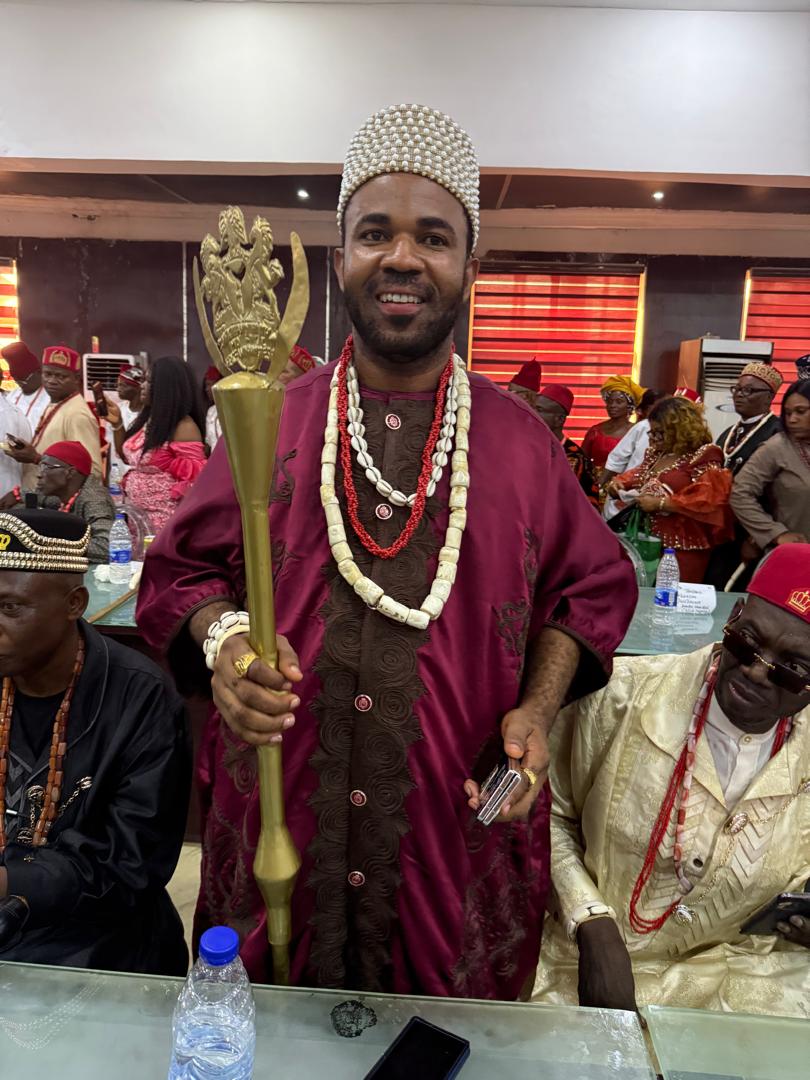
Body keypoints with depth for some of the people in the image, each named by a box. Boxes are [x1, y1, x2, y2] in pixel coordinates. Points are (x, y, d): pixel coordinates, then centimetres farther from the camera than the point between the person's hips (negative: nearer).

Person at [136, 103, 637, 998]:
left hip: (457, 825, 0)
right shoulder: (272, 422, -1)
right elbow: (183, 567, 6)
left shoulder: (519, 440, -1)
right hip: (276, 818, 1)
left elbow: (592, 586, 7)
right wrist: (221, 639, -15)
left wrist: (537, 708, -7)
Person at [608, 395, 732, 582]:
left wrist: (660, 503, -19)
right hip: (649, 541, 7)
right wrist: (618, 483, 3)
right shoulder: (656, 453, 15)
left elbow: (705, 501, -18)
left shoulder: (704, 457, -8)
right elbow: (637, 476, 26)